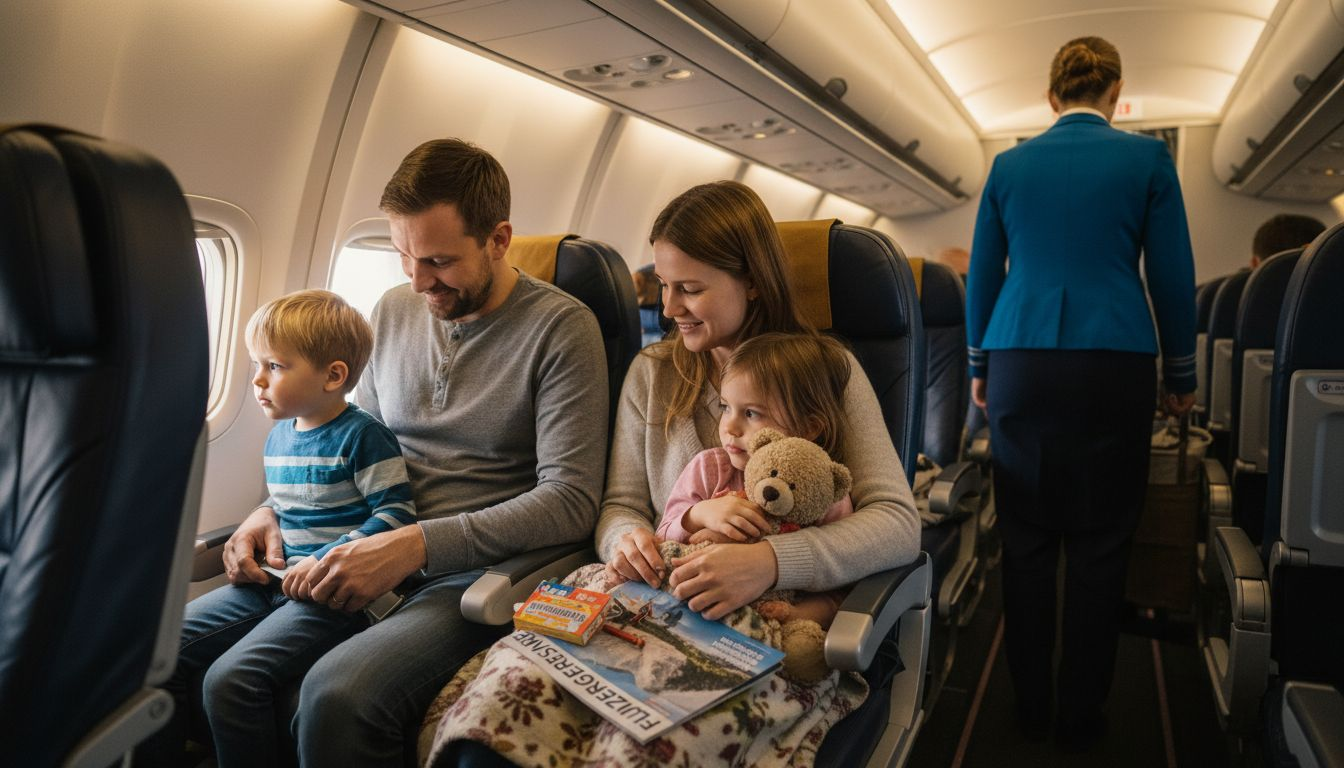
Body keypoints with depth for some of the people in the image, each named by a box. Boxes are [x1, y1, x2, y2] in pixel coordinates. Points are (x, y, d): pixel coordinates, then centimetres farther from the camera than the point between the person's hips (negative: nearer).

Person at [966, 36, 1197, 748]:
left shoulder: (1009, 163, 10)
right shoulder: (1147, 158, 5)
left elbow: (982, 274, 13)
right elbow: (1173, 276, 6)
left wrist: (980, 365, 21)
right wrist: (1180, 375, 15)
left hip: (1019, 364, 2)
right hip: (1113, 365, -1)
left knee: (1026, 539, 8)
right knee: (1098, 545, 5)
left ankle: (1030, 706, 17)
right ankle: (1081, 714, 14)